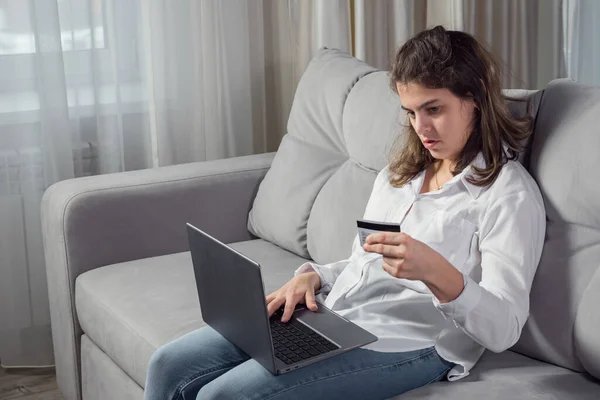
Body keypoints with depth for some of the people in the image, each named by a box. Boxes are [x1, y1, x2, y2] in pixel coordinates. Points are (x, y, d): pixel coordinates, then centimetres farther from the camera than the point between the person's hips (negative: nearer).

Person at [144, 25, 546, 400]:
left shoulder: (510, 193, -7)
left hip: (407, 343, -8)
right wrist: (313, 276, 2)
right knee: (170, 366, -5)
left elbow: (504, 330, -14)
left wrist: (436, 272, -32)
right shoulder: (399, 174, 18)